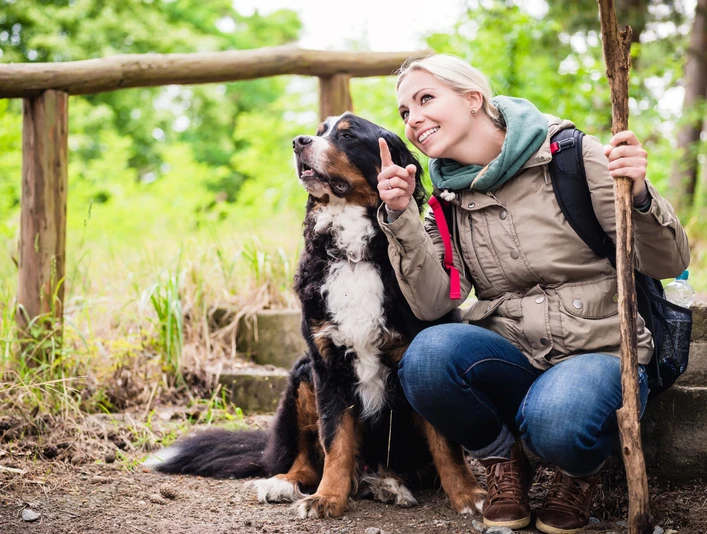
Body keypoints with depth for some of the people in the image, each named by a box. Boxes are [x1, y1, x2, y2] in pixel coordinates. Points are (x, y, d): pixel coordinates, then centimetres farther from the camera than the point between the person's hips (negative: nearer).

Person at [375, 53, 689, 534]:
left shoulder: (570, 156, -6)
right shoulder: (449, 198, 7)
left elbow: (670, 264, -7)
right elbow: (433, 303, -6)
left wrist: (640, 196, -27)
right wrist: (401, 217, -15)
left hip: (599, 353, -3)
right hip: (512, 359, 3)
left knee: (556, 423, -36)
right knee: (429, 353, -28)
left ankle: (580, 470, 3)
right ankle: (504, 462, 1)